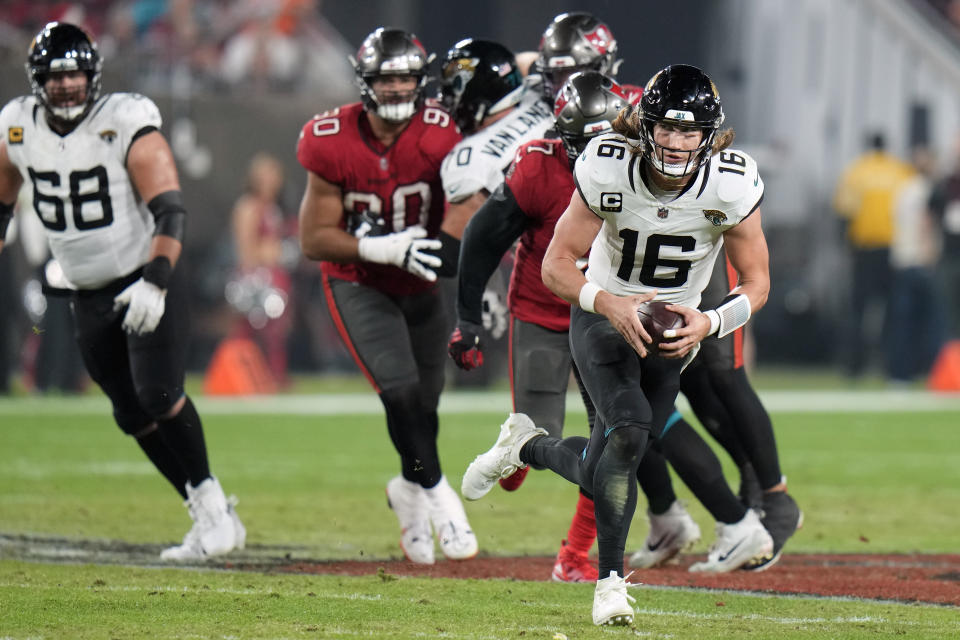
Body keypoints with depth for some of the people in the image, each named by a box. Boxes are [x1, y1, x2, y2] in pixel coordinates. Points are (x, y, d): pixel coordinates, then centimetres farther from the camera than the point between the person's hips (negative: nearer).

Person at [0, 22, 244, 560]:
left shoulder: (127, 123, -16)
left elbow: (170, 210, -21)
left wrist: (155, 283, -32)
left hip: (148, 284, -5)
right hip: (90, 299, 5)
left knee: (159, 395, -21)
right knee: (134, 415, 3)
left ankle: (210, 500, -7)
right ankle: (211, 519, 10)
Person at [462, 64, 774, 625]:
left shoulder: (731, 185, -22)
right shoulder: (609, 169, -23)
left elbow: (756, 282, -11)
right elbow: (558, 263, -15)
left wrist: (708, 324, -29)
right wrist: (610, 304, -33)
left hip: (678, 327, 2)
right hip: (604, 313, -2)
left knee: (601, 472, 2)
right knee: (630, 431, -27)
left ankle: (527, 446, 36)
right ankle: (611, 581, -16)